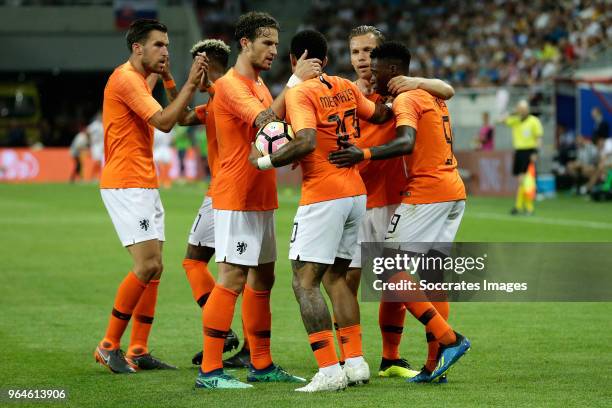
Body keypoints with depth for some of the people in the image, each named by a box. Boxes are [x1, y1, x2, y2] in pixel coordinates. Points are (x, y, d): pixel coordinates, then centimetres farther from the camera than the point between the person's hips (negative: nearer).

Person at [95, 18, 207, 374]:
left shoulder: (138, 79, 19)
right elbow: (164, 121, -20)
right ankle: (109, 345, -5)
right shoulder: (125, 79, -13)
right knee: (147, 265, -14)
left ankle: (138, 351, 9)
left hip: (145, 186, 10)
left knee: (154, 268, 7)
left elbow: (172, 119, 17)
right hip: (126, 185, -10)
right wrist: (191, 84, -18)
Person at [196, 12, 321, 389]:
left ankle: (261, 365, 19)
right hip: (236, 200, -10)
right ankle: (210, 370, -11)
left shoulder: (259, 86, 17)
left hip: (261, 200, 10)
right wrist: (295, 82, -26)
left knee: (263, 279, 12)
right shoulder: (230, 85, -13)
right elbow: (265, 121, -27)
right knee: (232, 279, -11)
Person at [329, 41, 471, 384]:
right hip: (455, 190, 9)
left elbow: (406, 143, -26)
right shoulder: (432, 96, 18)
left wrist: (364, 154, -37)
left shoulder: (406, 100, -11)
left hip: (426, 192, -9)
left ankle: (449, 339, -12)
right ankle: (435, 364, 7)